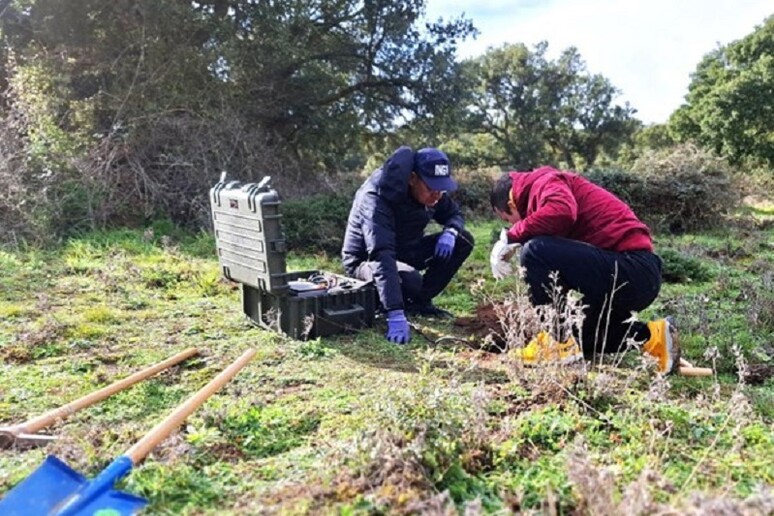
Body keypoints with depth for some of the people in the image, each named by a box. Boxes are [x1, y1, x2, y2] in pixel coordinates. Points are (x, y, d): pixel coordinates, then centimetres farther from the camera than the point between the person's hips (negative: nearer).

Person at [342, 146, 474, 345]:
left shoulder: (430, 191, -11)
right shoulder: (377, 199, -34)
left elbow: (454, 214, 7)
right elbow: (381, 256, -45)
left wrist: (450, 231, -20)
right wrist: (396, 315, -53)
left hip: (404, 250, 7)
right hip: (366, 260, -7)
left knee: (463, 241, -10)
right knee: (410, 280, -38)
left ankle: (420, 301, -1)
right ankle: (376, 300, -4)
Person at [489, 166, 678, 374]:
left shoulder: (544, 182, -4)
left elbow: (561, 212, -29)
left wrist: (511, 237, -15)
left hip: (630, 271, -11)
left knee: (535, 251, -21)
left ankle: (560, 341, -11)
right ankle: (650, 336, 17)